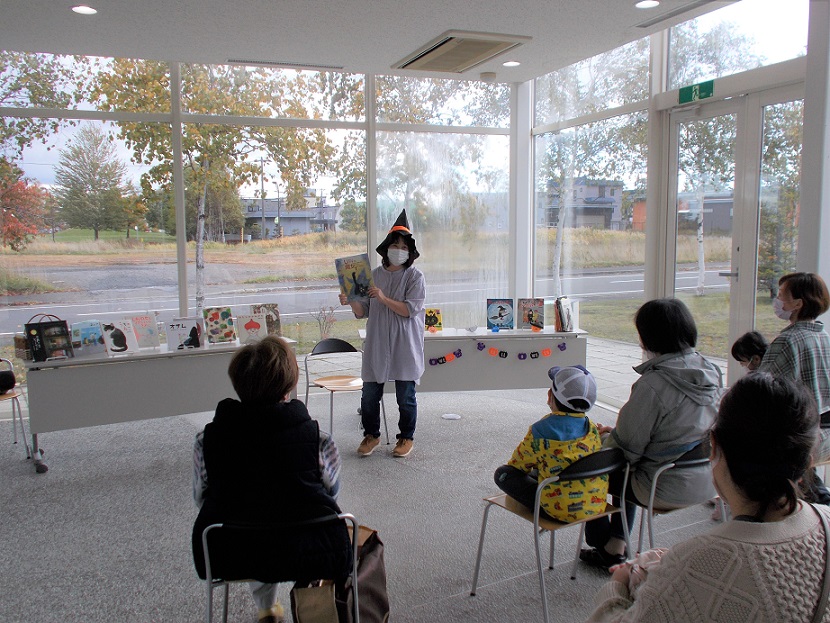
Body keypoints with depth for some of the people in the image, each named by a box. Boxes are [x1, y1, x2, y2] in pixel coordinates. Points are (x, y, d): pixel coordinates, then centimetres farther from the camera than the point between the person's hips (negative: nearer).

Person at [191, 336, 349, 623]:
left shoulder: (205, 441, -11)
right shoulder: (319, 441, -16)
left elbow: (201, 499, 5)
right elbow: (331, 495, 1)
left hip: (229, 558, 2)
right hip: (311, 555, -2)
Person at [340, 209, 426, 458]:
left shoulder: (415, 276, -2)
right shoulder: (374, 275, 9)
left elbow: (411, 309, -14)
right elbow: (363, 312, 9)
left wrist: (383, 298, -21)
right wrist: (351, 301, -12)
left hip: (404, 346, -3)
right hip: (376, 345, 3)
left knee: (406, 397, 6)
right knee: (369, 394, 7)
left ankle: (406, 438, 24)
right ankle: (371, 435, 26)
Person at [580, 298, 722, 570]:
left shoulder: (653, 384, -27)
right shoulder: (711, 373, -2)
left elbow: (627, 447, -19)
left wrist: (604, 435, 3)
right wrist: (615, 432, 12)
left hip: (667, 490, -8)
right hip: (706, 483, 8)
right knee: (631, 467, 32)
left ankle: (602, 547, 33)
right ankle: (616, 546, 39)